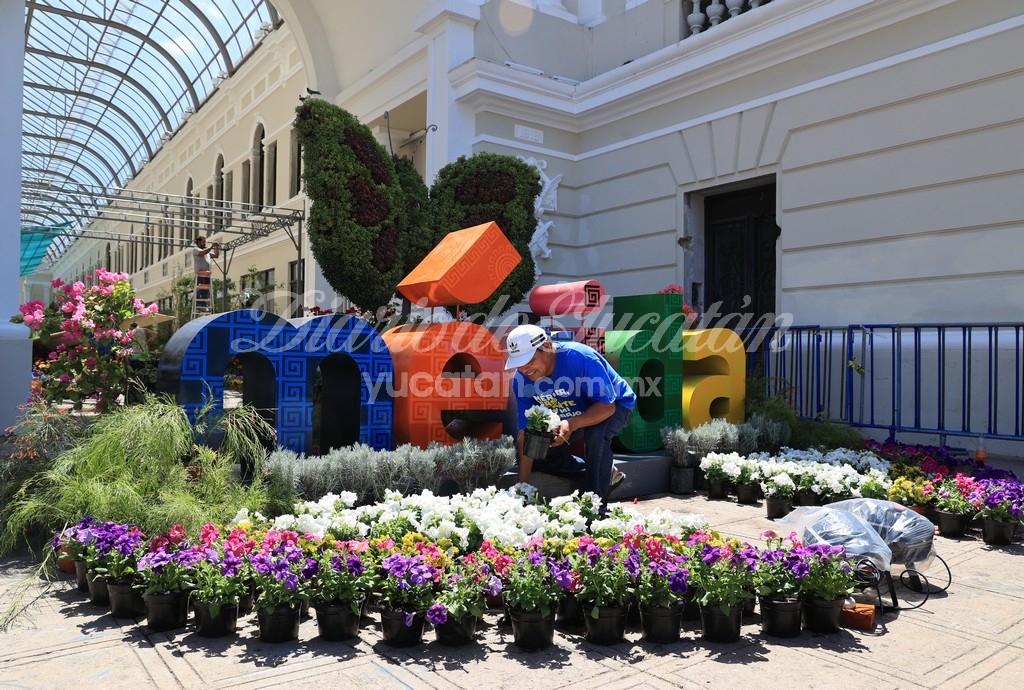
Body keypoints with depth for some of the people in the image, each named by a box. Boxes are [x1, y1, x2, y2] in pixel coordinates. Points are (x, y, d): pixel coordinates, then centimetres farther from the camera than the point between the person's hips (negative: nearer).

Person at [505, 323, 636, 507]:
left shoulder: (580, 358, -36)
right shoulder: (521, 379, -19)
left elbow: (606, 405, -35)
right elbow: (526, 431, -17)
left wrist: (571, 424, -53)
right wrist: (522, 485, -22)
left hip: (615, 406, -6)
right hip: (567, 417, 6)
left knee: (596, 434, -37)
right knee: (535, 450, -7)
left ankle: (596, 505, -17)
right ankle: (606, 474, 4)